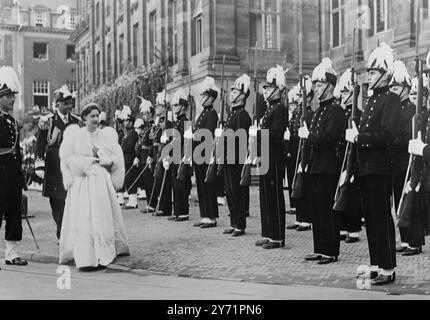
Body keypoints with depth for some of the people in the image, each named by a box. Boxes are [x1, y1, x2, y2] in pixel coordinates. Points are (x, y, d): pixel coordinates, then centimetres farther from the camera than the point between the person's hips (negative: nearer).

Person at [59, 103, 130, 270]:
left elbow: (117, 156, 9)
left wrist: (107, 161, -11)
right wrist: (86, 162, -12)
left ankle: (104, 253, 15)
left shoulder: (106, 135, 11)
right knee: (83, 217, -9)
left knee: (104, 217, 4)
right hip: (82, 181, -3)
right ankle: (85, 257, -8)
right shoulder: (75, 135, 3)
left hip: (103, 181, 3)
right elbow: (67, 156, -4)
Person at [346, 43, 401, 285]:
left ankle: (388, 270, 4)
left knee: (383, 220, -4)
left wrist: (358, 136, -16)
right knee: (371, 219, 13)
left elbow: (386, 135, -20)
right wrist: (356, 135, 3)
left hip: (380, 169, -9)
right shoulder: (372, 100, 17)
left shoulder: (392, 100, -9)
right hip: (366, 167, 9)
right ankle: (376, 265, 22)